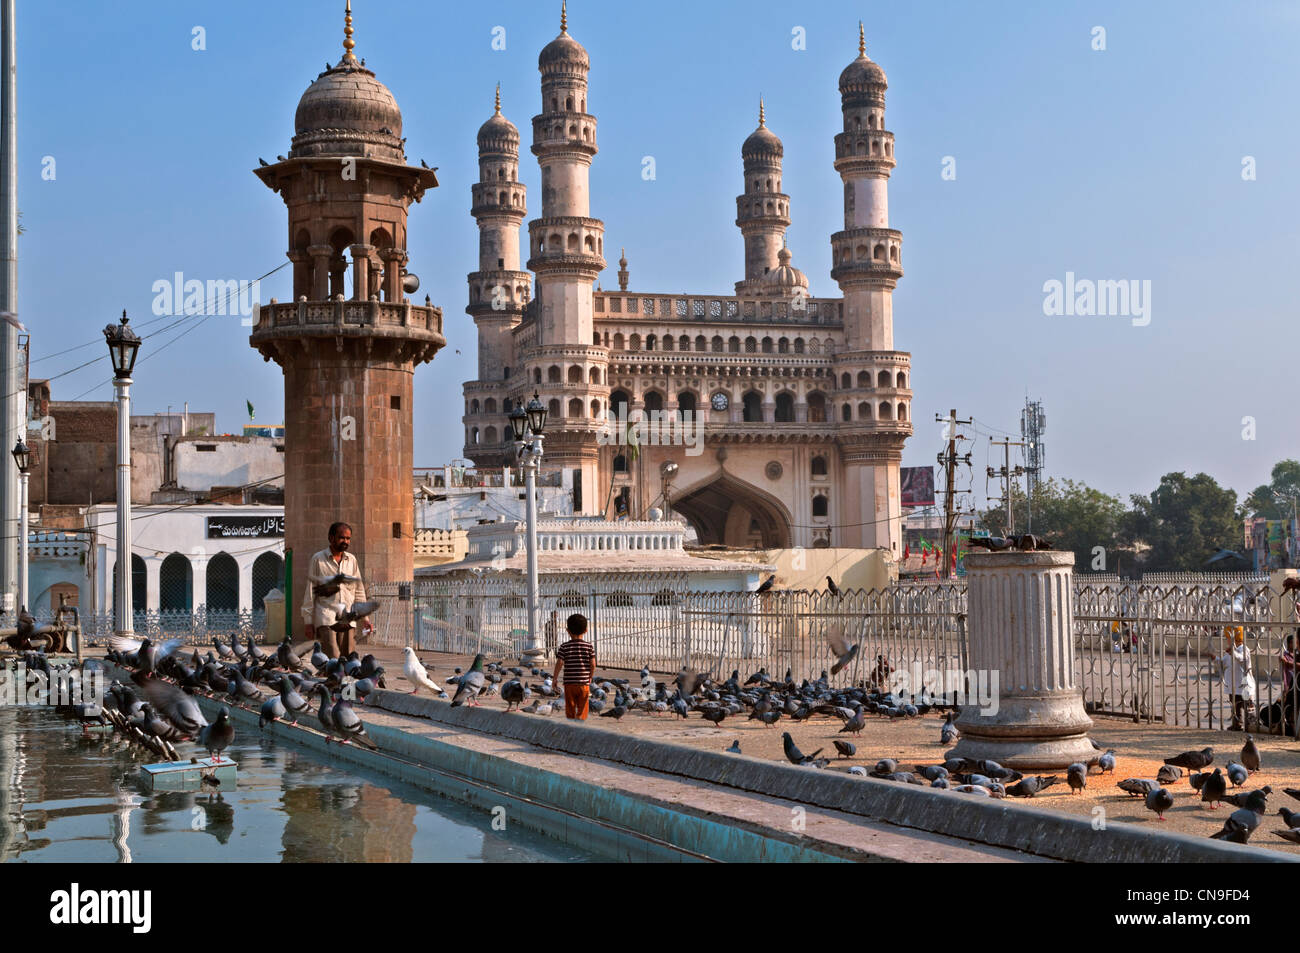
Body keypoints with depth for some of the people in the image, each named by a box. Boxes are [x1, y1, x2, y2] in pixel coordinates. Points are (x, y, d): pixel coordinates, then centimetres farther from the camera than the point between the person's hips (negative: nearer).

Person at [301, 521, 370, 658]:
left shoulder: (352, 560, 13)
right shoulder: (318, 560, 2)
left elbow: (359, 591, 18)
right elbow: (310, 592, 3)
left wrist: (365, 617, 12)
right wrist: (308, 621, -1)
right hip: (326, 617, -4)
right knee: (333, 659, -17)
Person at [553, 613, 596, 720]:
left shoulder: (564, 647, -3)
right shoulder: (589, 646, -2)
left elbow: (559, 664, -8)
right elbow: (593, 664, -3)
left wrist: (555, 679, 4)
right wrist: (590, 677, 13)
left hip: (569, 683, 0)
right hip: (584, 683, 0)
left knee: (570, 710, 11)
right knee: (582, 711, 2)